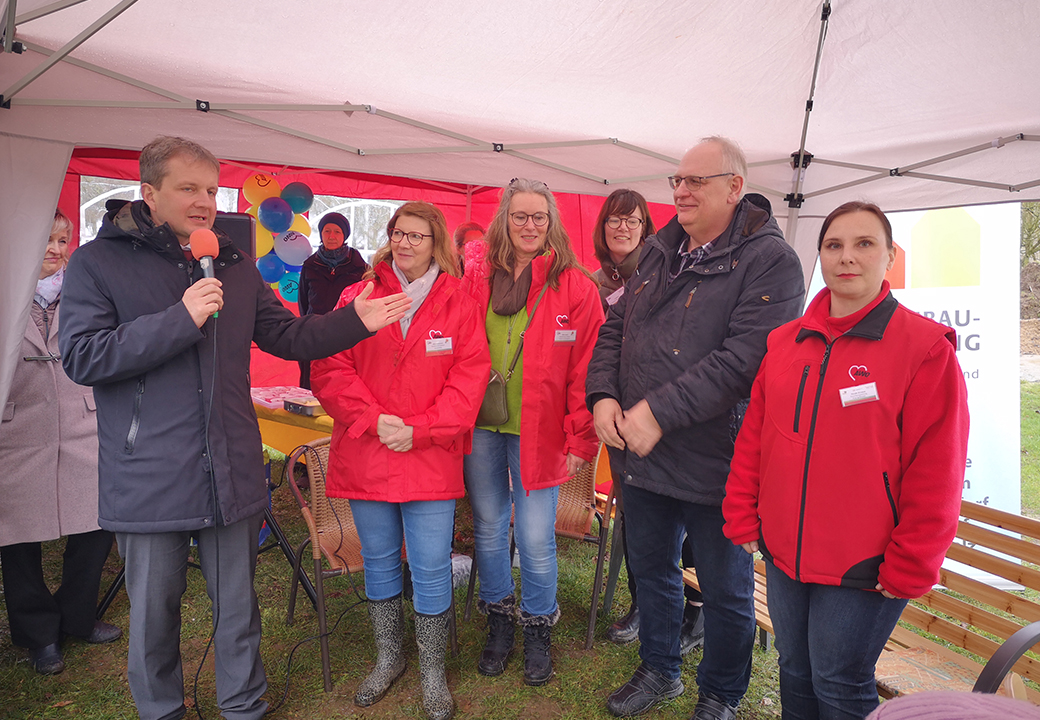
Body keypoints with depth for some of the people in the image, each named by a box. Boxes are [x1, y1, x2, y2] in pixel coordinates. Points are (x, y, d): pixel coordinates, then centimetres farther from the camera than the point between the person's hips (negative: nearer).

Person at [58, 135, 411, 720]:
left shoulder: (234, 267, 10)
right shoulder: (99, 262, -4)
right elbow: (81, 357, -13)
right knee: (154, 611, 13)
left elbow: (287, 336, 11)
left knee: (238, 605, 16)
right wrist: (181, 319, -20)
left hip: (233, 473, 4)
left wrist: (355, 321, -3)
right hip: (149, 479, -3)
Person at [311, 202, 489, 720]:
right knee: (379, 563, 16)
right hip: (365, 457, 2)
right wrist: (374, 420, -14)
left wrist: (418, 430, -13)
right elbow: (330, 370, -2)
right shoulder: (357, 298, 4)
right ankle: (388, 658, 37)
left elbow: (469, 380, -4)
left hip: (430, 460, -2)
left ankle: (432, 671, 25)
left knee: (431, 570, 3)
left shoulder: (459, 306, 1)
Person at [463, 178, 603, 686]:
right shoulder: (478, 281, 5)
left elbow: (585, 369, -5)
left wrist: (581, 440, -8)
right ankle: (499, 622, 35)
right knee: (488, 529, 14)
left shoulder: (575, 286, -3)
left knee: (536, 539, 3)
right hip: (480, 429, 3)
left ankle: (538, 630, 28)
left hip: (537, 432, -3)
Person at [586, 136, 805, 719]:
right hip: (639, 453, 7)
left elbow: (743, 359, -25)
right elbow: (616, 327, 11)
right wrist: (603, 395, -6)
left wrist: (658, 413, -24)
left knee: (726, 590, 14)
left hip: (713, 460, -6)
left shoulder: (769, 261, -14)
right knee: (652, 568, 23)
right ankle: (660, 671, 47)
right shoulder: (660, 252, 10)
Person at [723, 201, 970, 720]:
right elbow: (752, 439, 8)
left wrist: (907, 570, -11)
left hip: (862, 568, -5)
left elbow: (936, 474, -11)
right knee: (795, 674, 20)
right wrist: (743, 520, 4)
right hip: (783, 553, 5)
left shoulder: (925, 345, -10)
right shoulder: (785, 341, 5)